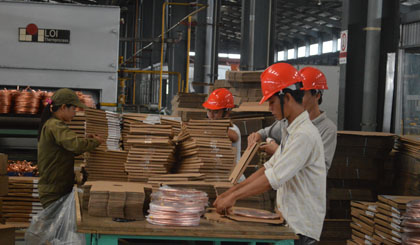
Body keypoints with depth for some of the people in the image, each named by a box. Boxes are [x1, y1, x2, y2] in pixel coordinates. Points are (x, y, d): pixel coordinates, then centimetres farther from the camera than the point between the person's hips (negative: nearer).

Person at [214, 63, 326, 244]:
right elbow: (268, 168, 16)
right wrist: (230, 192, 9)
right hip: (287, 222, 8)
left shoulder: (305, 135, -19)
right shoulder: (290, 132, 13)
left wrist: (233, 196, -15)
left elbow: (273, 179, -23)